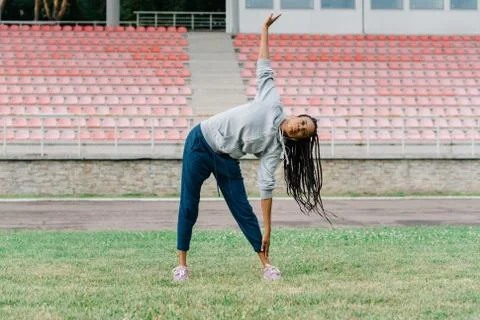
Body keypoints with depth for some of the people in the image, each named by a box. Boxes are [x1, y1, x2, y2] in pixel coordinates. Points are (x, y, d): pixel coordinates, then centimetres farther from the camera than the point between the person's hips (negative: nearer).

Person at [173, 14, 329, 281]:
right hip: (200, 142, -1)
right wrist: (265, 29, -4)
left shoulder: (275, 149, -8)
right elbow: (264, 68, -3)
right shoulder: (273, 103, -9)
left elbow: (266, 187, -10)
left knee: (244, 211, -5)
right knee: (189, 205, -2)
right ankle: (182, 264, 5)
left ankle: (266, 264, 3)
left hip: (227, 161, 1)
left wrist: (267, 231, -15)